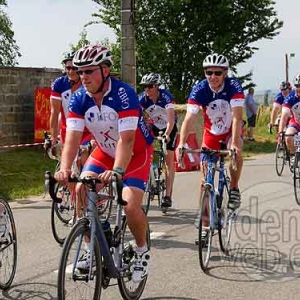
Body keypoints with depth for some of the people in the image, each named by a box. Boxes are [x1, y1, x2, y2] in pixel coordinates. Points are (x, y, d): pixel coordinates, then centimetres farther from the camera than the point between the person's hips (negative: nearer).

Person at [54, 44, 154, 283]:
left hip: (137, 153, -5)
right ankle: (91, 248, 2)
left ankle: (142, 251, 7)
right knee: (81, 191, -16)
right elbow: (73, 137, -23)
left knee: (131, 205, -21)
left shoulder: (124, 94, -30)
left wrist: (117, 171, -52)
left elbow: (126, 139, -37)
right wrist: (65, 168, -41)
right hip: (105, 151, 5)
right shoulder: (79, 98, -16)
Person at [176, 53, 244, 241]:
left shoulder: (234, 87, -25)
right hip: (211, 133, 2)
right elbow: (189, 118, -30)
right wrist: (181, 143, -44)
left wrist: (234, 143, -48)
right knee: (205, 179, -2)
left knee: (236, 152, -36)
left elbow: (237, 117, -34)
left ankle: (234, 189, -11)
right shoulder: (199, 90, -22)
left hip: (231, 131, -2)